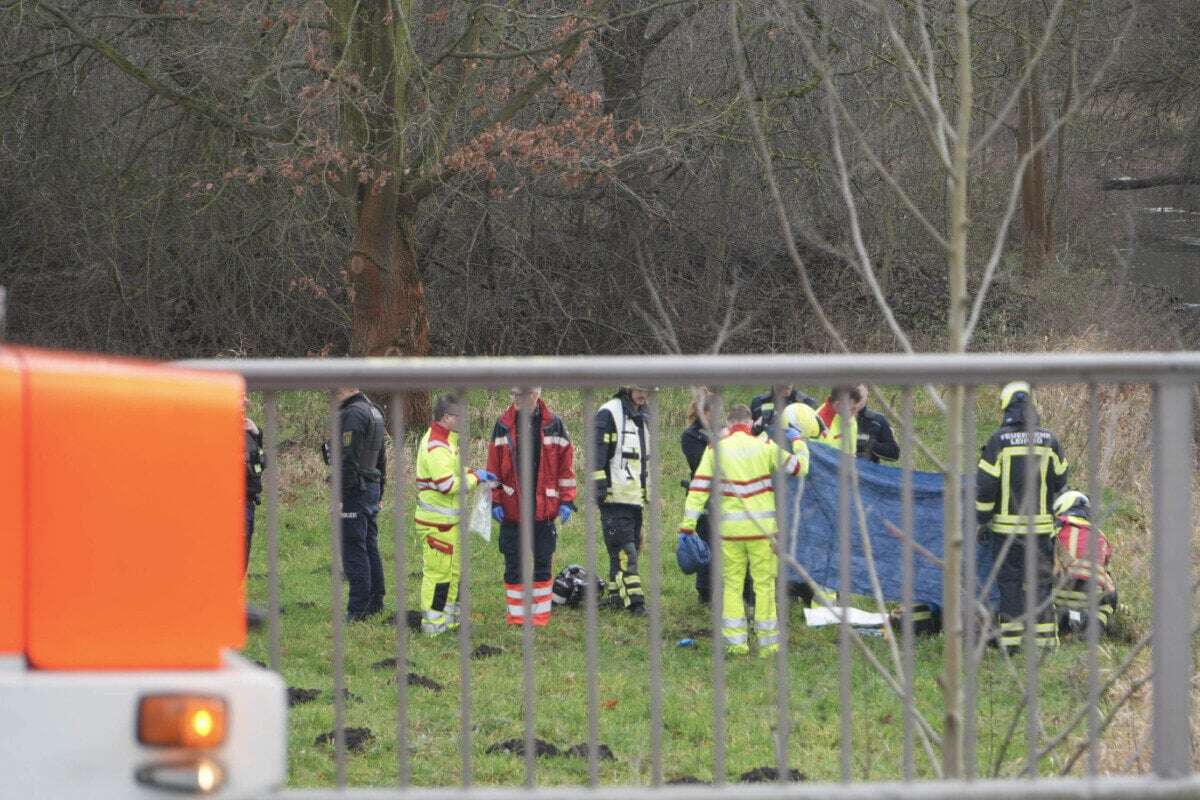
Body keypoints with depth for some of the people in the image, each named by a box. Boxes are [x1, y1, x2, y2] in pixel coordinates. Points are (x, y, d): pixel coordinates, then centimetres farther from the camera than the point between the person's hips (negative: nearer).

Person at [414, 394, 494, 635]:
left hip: (448, 520, 11)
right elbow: (448, 484, -28)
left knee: (453, 569, 18)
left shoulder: (446, 441, 14)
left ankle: (449, 618, 28)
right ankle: (433, 623, 3)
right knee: (438, 571, -4)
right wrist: (475, 477, -15)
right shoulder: (436, 447, -21)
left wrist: (475, 475, 10)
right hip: (437, 523, -11)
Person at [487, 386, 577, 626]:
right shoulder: (503, 426, 3)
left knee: (542, 565, 4)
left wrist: (566, 501, -1)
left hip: (544, 507, -1)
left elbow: (566, 464, 4)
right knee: (513, 565, 2)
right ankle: (516, 616, 9)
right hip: (512, 508, 1)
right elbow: (494, 467, 5)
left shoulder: (553, 424, 2)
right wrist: (495, 501, -2)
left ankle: (540, 616, 11)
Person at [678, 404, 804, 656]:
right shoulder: (764, 447, 0)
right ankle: (767, 642, 8)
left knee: (732, 585, 9)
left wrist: (688, 523, 2)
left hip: (730, 529, 1)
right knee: (764, 584, 6)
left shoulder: (716, 449, 3)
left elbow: (699, 487, 0)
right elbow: (797, 467, 8)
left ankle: (736, 641, 5)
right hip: (762, 528, -1)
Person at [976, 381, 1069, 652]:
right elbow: (1059, 482, 11)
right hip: (1041, 526, 2)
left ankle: (1011, 639, 2)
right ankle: (1045, 638, 3)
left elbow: (985, 485, -7)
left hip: (1006, 525, -2)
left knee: (1009, 581, 5)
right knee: (1041, 580, 6)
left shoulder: (998, 441, -7)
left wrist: (983, 518, 5)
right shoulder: (1049, 441, 1)